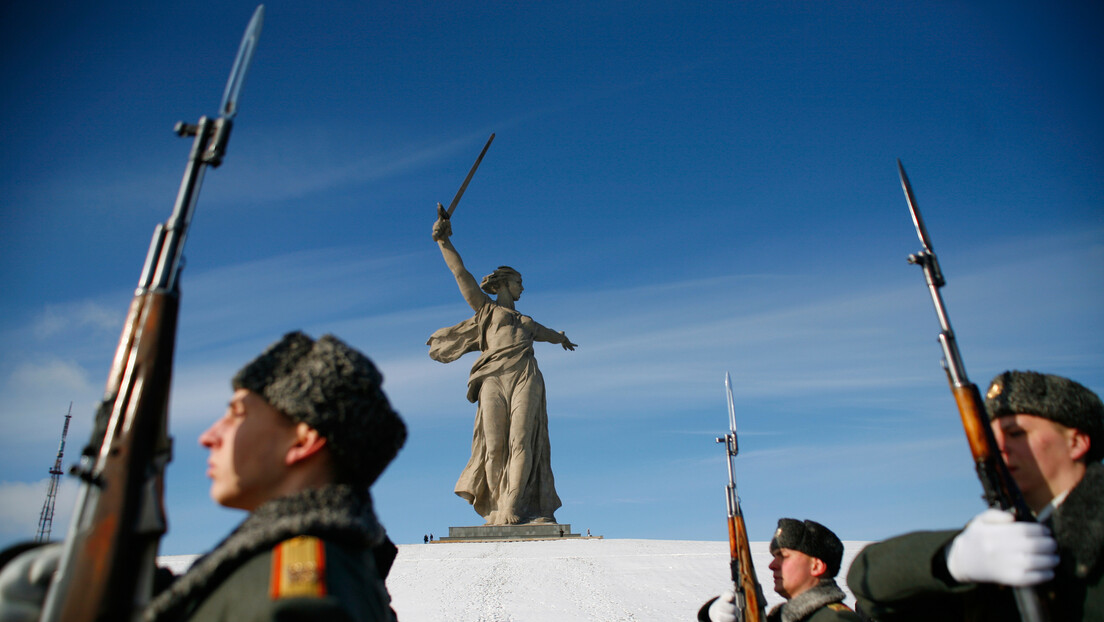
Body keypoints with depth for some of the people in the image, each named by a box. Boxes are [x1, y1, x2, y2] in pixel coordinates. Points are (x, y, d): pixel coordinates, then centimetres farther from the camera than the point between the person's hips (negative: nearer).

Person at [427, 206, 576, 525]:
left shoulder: (525, 321, 32)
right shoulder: (485, 308, 20)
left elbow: (545, 332, 53)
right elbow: (461, 274, 10)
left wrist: (562, 338, 73)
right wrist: (443, 241, 1)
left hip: (525, 379, 3)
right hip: (494, 380, -3)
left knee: (521, 444, -12)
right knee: (494, 447, -9)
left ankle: (511, 510, -15)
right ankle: (495, 509, -2)